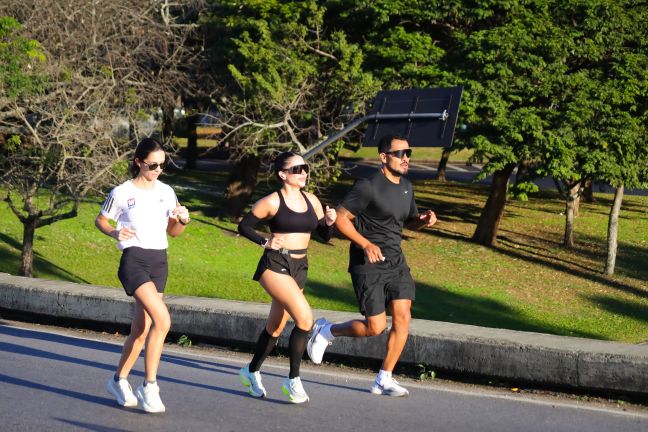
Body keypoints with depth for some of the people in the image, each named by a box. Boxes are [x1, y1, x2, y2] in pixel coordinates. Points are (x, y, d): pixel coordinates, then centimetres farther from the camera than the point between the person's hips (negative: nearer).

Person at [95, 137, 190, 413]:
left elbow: (172, 231, 17)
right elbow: (100, 221, 8)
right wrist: (115, 233, -12)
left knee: (141, 329, 8)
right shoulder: (122, 193, -3)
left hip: (159, 262, 6)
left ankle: (119, 380, 28)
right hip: (134, 260, -6)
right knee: (163, 320, -22)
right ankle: (149, 387, -14)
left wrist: (183, 220, -4)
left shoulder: (166, 192, 10)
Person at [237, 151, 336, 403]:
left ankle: (252, 371, 36)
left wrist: (329, 222, -7)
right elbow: (243, 226, -1)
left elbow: (324, 236, 13)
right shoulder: (272, 202, -8)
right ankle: (293, 380, -10)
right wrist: (265, 242, -14)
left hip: (299, 269, 7)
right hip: (275, 266, -7)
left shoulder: (311, 201, 9)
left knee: (276, 326, 15)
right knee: (305, 319, -21)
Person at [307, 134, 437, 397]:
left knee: (402, 318, -5)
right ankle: (326, 331, 21)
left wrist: (423, 220, 1)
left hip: (396, 261, 7)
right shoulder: (369, 187, -16)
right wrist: (366, 244, -23)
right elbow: (340, 217, -15)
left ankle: (384, 380, 5)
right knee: (375, 327, -6)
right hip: (368, 265, -7)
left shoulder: (406, 187, 10)